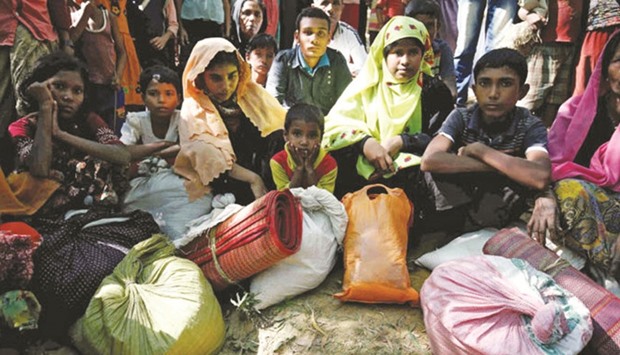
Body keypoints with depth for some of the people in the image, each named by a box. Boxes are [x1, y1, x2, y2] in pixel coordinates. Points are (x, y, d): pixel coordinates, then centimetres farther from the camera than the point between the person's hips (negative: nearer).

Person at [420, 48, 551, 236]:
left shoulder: (531, 127, -12)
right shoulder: (461, 117, -10)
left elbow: (540, 178, -33)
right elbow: (429, 161, -29)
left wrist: (480, 150, -24)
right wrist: (503, 165, -28)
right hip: (453, 200, -1)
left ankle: (442, 225, -16)